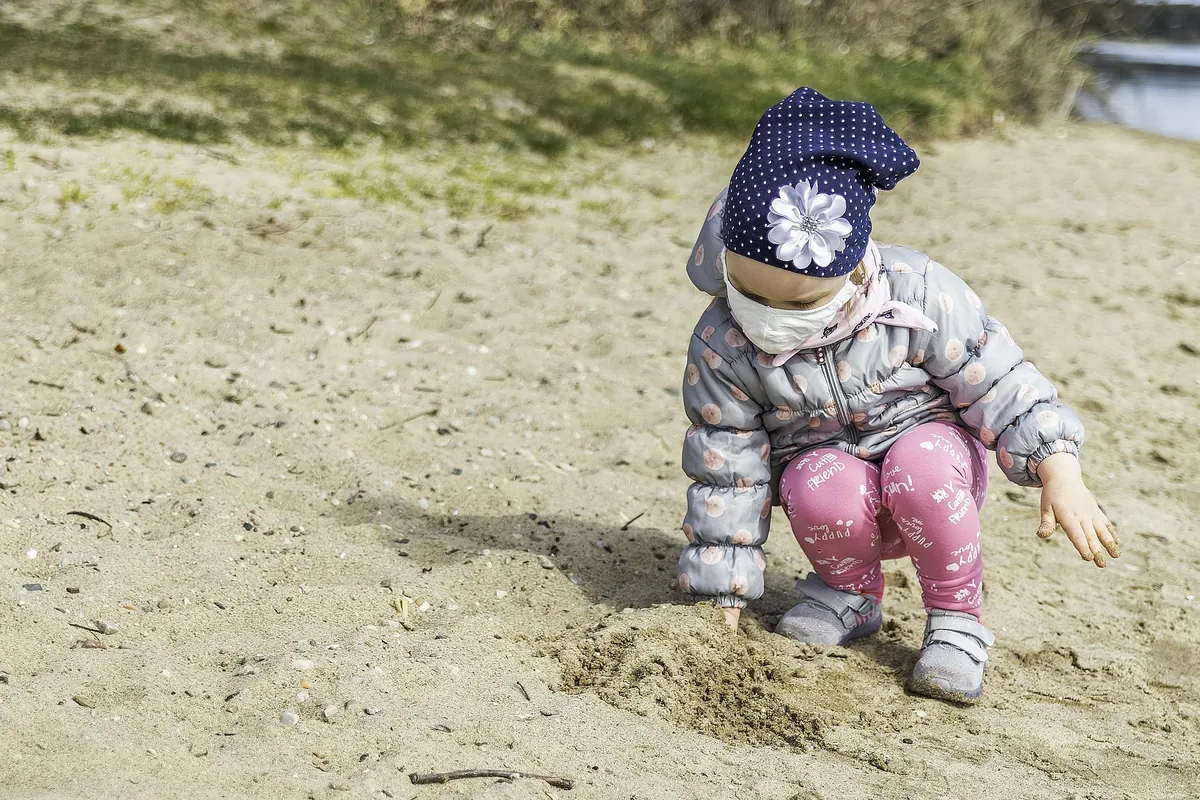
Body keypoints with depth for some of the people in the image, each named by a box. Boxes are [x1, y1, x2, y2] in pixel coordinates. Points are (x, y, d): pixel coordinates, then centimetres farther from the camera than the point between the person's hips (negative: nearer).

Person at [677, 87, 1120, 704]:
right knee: (824, 490, -35)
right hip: (822, 461, 1)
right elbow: (726, 470, -10)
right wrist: (725, 596, -7)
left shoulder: (918, 293, -24)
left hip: (930, 443, -1)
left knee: (918, 467, -37)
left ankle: (956, 620, -13)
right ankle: (848, 592, -1)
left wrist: (1059, 475, -22)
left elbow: (998, 383, -13)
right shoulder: (722, 347, -19)